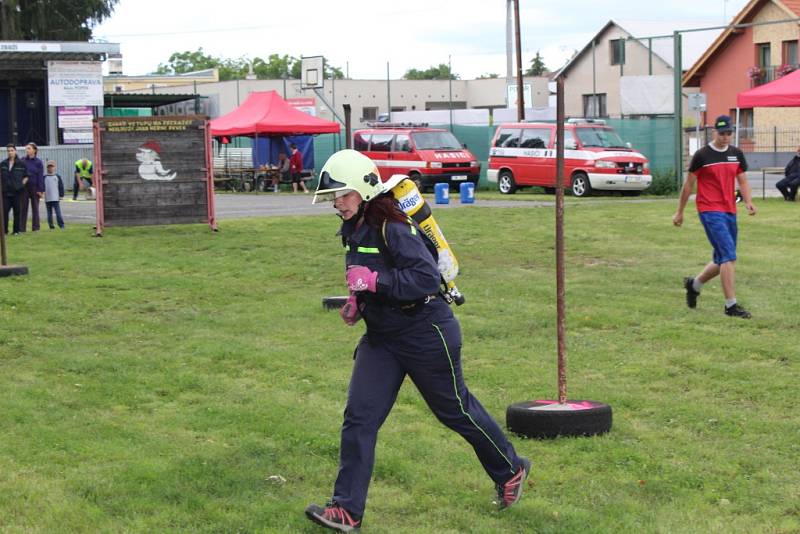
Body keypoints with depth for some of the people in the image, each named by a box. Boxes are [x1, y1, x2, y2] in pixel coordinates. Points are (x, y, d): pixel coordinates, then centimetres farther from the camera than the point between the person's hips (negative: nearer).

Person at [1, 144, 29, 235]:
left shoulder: (21, 164, 0)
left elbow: (26, 176, 7)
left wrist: (22, 184, -5)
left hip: (17, 191, -2)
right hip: (6, 192, 2)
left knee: (17, 212, 2)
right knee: (4, 211, -1)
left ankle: (16, 230, 9)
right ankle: (4, 230, 6)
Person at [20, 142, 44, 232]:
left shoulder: (38, 162, -3)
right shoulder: (22, 161, 3)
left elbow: (40, 176, -4)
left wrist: (40, 190, -9)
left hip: (34, 187, -2)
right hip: (24, 187, 2)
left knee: (35, 208, 6)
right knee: (23, 208, 1)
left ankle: (35, 227, 12)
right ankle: (22, 228, 3)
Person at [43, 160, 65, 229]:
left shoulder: (57, 176, 5)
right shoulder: (44, 177, 6)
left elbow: (61, 186, 6)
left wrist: (61, 195, 1)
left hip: (56, 198, -2)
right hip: (47, 199, 2)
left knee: (58, 213, -7)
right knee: (49, 213, 6)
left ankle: (61, 226, -4)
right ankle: (51, 226, 11)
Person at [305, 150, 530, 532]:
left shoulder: (393, 227, -22)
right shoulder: (356, 229, 6)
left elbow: (427, 278, -29)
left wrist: (374, 281, -32)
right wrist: (357, 302, 4)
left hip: (426, 334, -8)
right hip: (381, 337, 8)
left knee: (455, 409, 9)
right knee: (359, 417, -3)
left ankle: (511, 470, 33)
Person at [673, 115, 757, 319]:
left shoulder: (737, 154, 10)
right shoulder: (702, 155, -5)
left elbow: (742, 181, 14)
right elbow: (688, 184, 2)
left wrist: (748, 201, -6)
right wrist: (679, 212, 6)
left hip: (730, 212, 6)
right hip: (710, 211, -6)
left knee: (722, 260, 13)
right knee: (729, 256, -16)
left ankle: (694, 284, 36)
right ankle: (731, 305, -14)